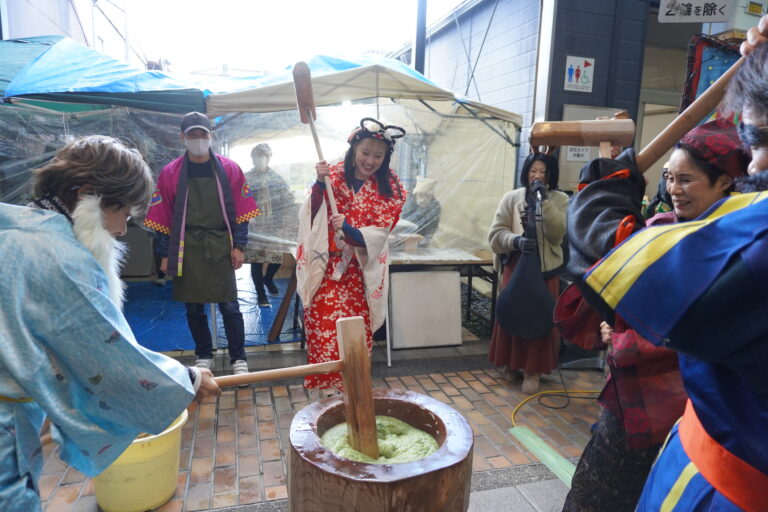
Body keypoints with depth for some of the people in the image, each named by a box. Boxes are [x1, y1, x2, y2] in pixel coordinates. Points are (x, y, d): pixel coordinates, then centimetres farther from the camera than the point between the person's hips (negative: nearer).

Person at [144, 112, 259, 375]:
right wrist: (166, 254, 3)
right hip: (187, 247, 1)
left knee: (229, 305, -1)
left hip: (220, 245, -1)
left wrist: (238, 246, -2)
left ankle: (238, 358, 12)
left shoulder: (230, 169, 3)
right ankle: (204, 356, 26)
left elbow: (240, 211, 3)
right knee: (193, 307, 9)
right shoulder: (170, 173, 4)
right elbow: (163, 217, 5)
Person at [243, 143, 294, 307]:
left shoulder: (277, 178, 7)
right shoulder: (245, 179, 1)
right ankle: (261, 293, 14)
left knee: (277, 256, 3)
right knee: (256, 260, 0)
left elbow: (288, 200, 6)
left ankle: (268, 278, 35)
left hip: (274, 227, 2)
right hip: (254, 228, -2)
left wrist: (284, 221, -1)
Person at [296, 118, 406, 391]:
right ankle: (324, 385, 14)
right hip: (326, 267, -1)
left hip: (362, 271, 1)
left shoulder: (390, 188, 0)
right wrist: (320, 184, -23)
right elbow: (311, 218, -10)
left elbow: (379, 233, -8)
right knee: (325, 330, -3)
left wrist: (349, 229, -26)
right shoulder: (334, 174, -2)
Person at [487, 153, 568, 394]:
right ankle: (510, 362, 25)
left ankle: (533, 370, 12)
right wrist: (516, 240, -22)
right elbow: (496, 233, -4)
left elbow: (558, 233, -13)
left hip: (545, 268, -1)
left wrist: (544, 201, -18)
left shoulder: (559, 199, 2)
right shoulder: (511, 197, 2)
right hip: (515, 266, 1)